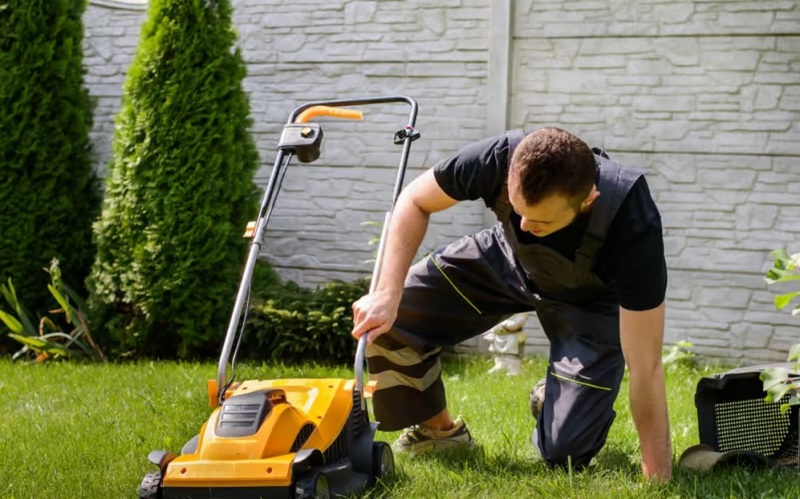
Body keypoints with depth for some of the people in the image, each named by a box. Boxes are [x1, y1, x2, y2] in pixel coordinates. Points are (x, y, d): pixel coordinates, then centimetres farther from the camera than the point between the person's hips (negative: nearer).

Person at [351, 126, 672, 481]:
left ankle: (553, 401, 23)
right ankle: (437, 430, 12)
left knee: (564, 454, -13)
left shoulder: (634, 227, -42)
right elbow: (416, 202, -14)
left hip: (589, 300, -2)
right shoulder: (499, 159, -36)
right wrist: (388, 295, -26)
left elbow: (645, 367, -35)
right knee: (387, 319, -14)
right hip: (507, 259, 3)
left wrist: (658, 482, -31)